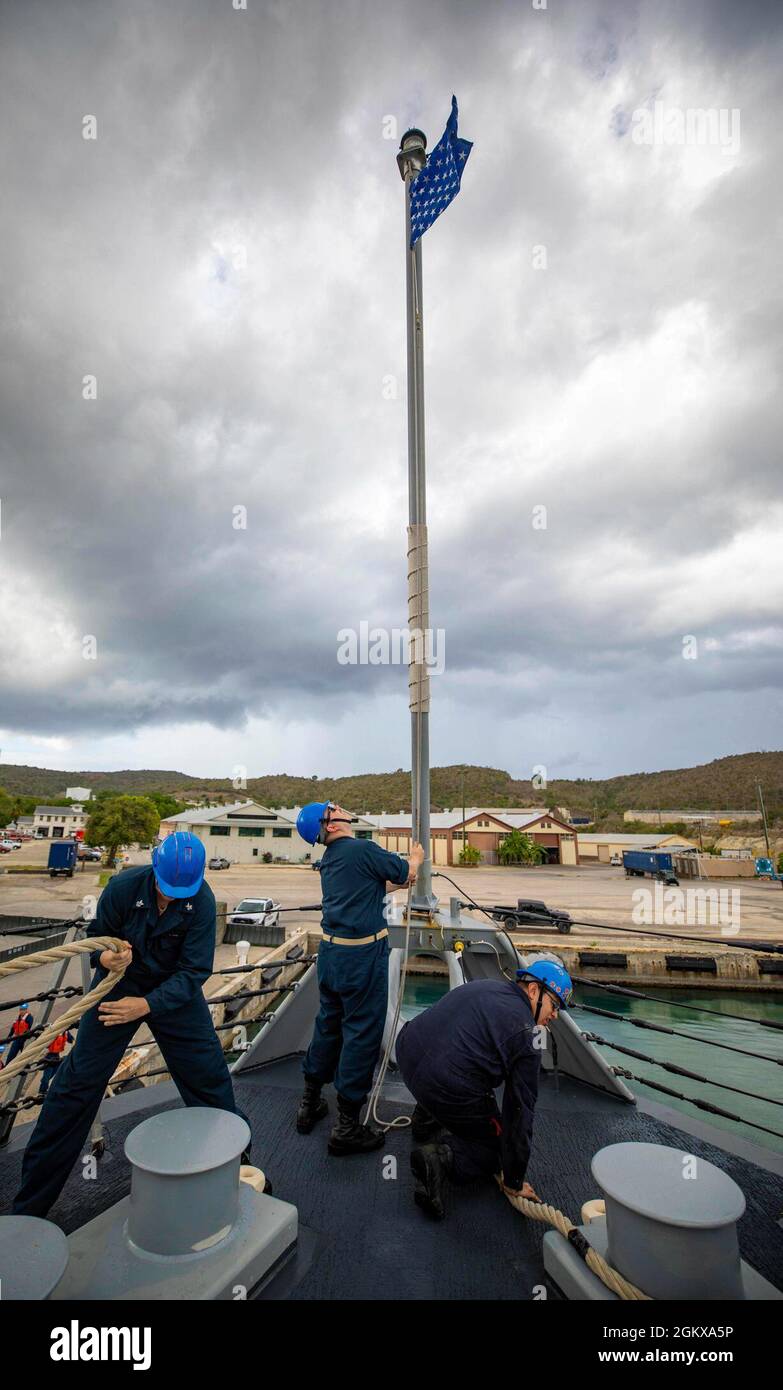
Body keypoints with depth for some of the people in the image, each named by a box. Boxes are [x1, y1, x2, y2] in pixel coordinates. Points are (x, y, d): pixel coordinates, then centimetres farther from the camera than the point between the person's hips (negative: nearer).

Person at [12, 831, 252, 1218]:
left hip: (175, 992, 0)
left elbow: (193, 971, -23)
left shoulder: (202, 900, -25)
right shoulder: (123, 886, -25)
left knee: (210, 1076, 5)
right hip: (119, 985, 0)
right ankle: (30, 1204, 20)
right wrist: (105, 958, -34)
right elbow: (98, 942, -11)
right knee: (77, 1083, 0)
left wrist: (148, 1005, -34)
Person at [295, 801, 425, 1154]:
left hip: (330, 949, 9)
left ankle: (309, 1104, 35)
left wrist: (405, 874, 32)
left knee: (328, 1023, 21)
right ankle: (347, 1127, 13)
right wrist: (415, 858, 16)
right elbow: (405, 874, -4)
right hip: (362, 953, -8)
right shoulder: (363, 849, -17)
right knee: (362, 1032, 3)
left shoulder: (329, 859, 10)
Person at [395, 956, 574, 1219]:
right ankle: (443, 1157, -8)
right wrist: (514, 1182, 12)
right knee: (497, 1147, 17)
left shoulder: (483, 986, 16)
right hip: (449, 1091, -7)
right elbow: (520, 1110, 0)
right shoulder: (525, 1034, -5)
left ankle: (425, 1123, 37)